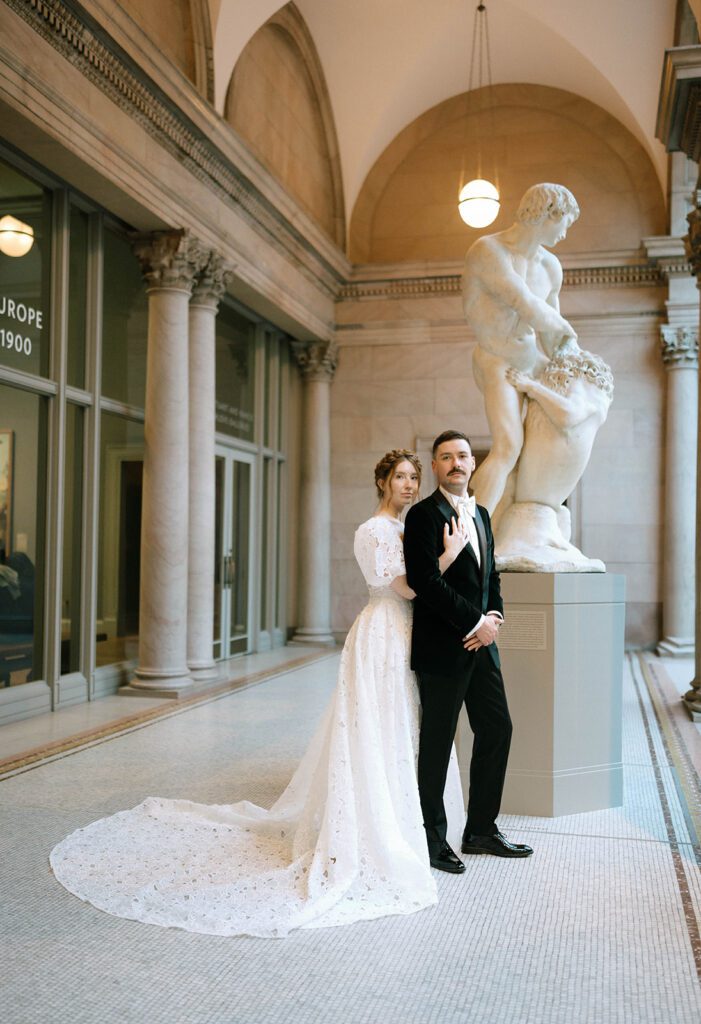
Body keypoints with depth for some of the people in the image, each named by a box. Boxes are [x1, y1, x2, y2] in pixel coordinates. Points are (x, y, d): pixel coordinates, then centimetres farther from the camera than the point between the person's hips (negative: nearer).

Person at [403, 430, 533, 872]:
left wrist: (494, 617, 0)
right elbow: (426, 581, -19)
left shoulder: (481, 514, 15)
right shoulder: (424, 515, -10)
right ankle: (433, 839, 16)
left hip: (481, 644, 8)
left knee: (497, 729, 12)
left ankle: (481, 829, 26)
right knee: (437, 744, 2)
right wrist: (474, 622, -16)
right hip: (442, 648, -8)